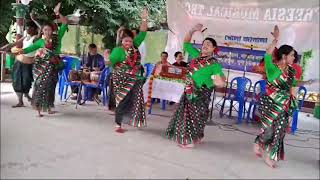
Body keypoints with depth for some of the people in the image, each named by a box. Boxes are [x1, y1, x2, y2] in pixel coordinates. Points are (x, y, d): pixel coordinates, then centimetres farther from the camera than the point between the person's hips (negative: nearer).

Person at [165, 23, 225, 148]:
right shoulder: (196, 55, 7)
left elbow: (221, 80, -13)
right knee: (185, 113, 13)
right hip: (188, 90, 6)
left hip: (201, 93, -6)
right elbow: (186, 42, 15)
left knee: (196, 115, 0)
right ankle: (185, 138, 29)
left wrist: (219, 80, -37)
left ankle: (192, 139, 15)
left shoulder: (214, 64, -9)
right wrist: (193, 30, 4)